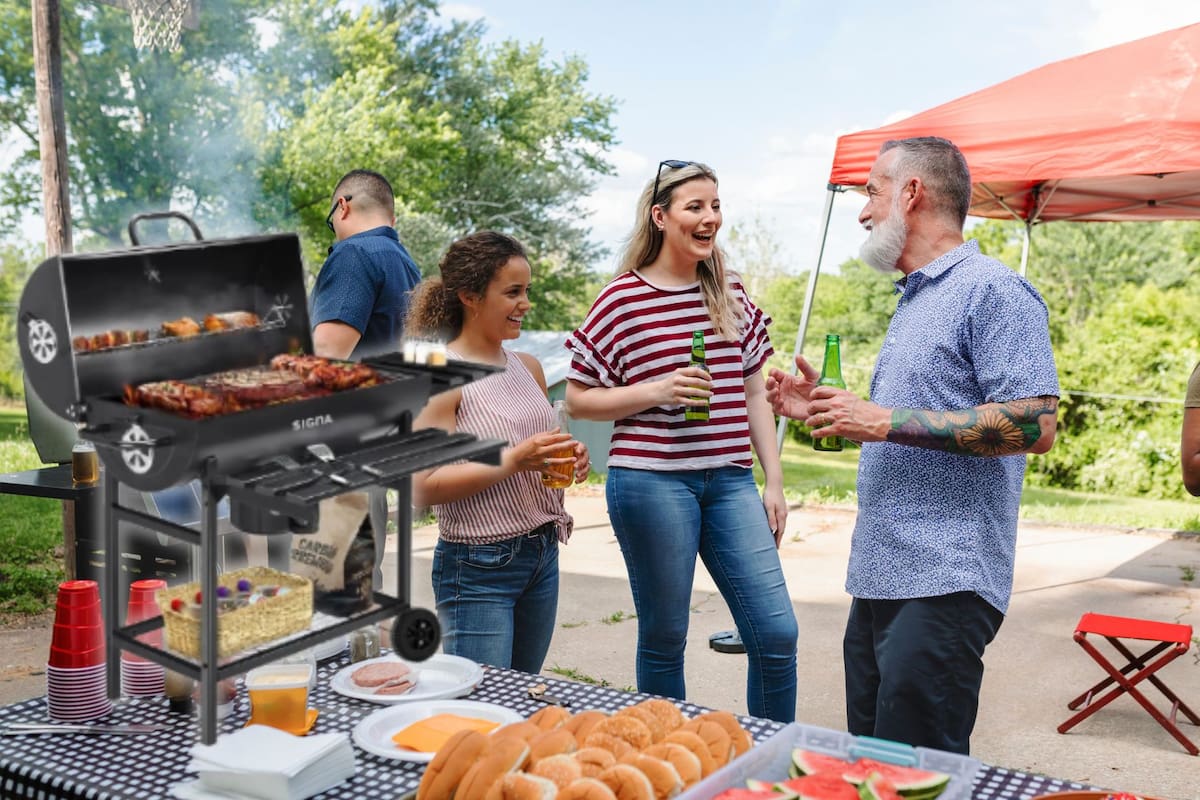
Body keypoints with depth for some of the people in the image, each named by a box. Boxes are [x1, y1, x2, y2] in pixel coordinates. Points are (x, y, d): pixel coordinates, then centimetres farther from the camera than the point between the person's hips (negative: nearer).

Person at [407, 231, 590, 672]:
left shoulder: (528, 367, 10)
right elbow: (423, 487, -17)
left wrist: (569, 458, 2)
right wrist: (512, 461, -23)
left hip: (542, 555, 7)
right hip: (478, 567, -7)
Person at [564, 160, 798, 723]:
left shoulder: (731, 295, 11)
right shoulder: (623, 299, -3)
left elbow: (753, 393, 16)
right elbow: (577, 400, -1)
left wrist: (773, 481, 11)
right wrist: (656, 391, -15)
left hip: (730, 481, 4)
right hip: (652, 481, -4)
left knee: (777, 633, 0)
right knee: (664, 641, 6)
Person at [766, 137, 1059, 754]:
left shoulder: (992, 291, -10)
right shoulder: (912, 303, 21)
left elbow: (1035, 425, -21)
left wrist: (886, 421, -20)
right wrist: (824, 413, 15)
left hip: (943, 586, -10)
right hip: (879, 577, 10)